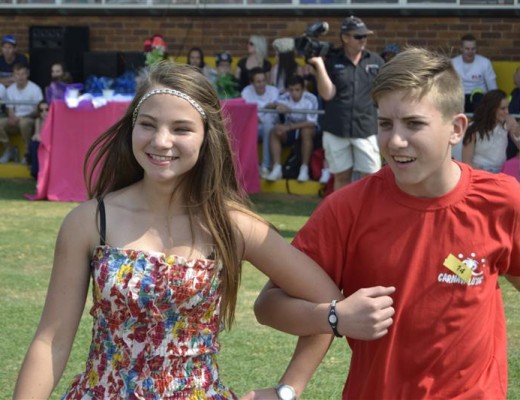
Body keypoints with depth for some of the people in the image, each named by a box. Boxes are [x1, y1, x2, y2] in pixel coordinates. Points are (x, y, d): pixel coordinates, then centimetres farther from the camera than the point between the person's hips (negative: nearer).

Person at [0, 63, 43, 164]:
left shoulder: (35, 89, -8)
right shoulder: (10, 90, 7)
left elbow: (38, 111, -10)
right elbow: (10, 109, 10)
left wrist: (21, 118, -22)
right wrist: (12, 117, -14)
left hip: (30, 119, -5)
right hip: (15, 120, 5)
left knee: (24, 122, -39)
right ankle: (9, 149, -3)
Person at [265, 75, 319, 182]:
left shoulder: (311, 99, -20)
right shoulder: (285, 98, -12)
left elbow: (311, 123, -23)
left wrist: (290, 127, -31)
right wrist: (277, 106, -47)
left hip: (306, 127, -3)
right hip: (289, 129, 3)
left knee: (306, 131, -37)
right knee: (274, 131, -25)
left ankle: (304, 169, -29)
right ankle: (277, 169, -28)